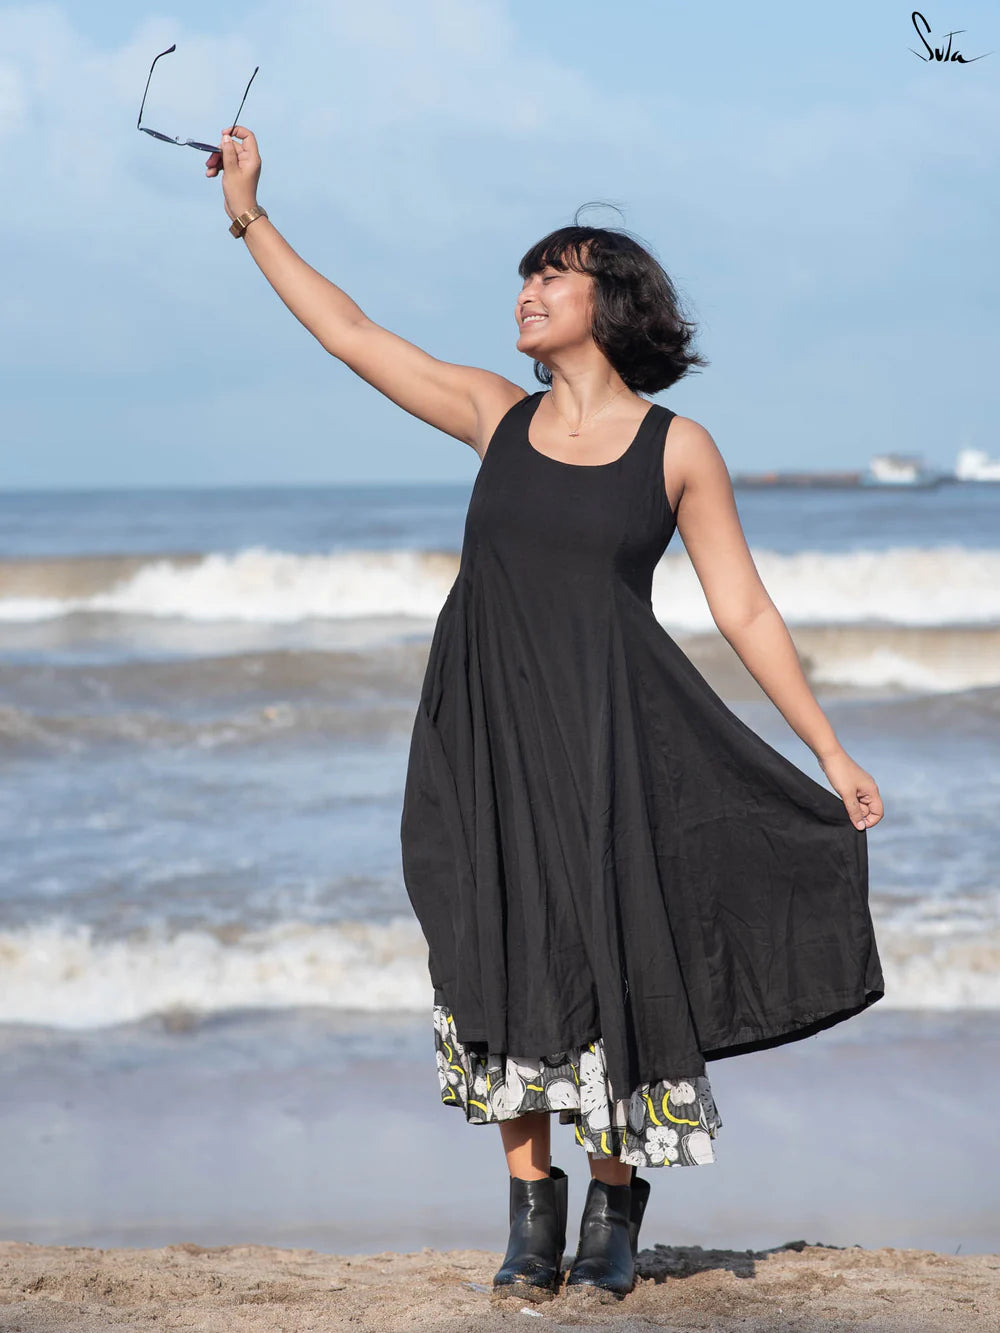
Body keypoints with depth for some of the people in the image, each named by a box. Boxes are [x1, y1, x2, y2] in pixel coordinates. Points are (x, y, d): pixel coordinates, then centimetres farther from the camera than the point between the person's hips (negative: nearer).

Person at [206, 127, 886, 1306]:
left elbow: (744, 611, 2)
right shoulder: (498, 416, 9)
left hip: (607, 735, -3)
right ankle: (530, 1218, 14)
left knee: (610, 962, -3)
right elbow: (350, 335, 12)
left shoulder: (678, 448, 1)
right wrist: (249, 216, 12)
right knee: (508, 959, 3)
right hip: (491, 726, 3)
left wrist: (830, 753, -1)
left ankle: (613, 1218, 12)